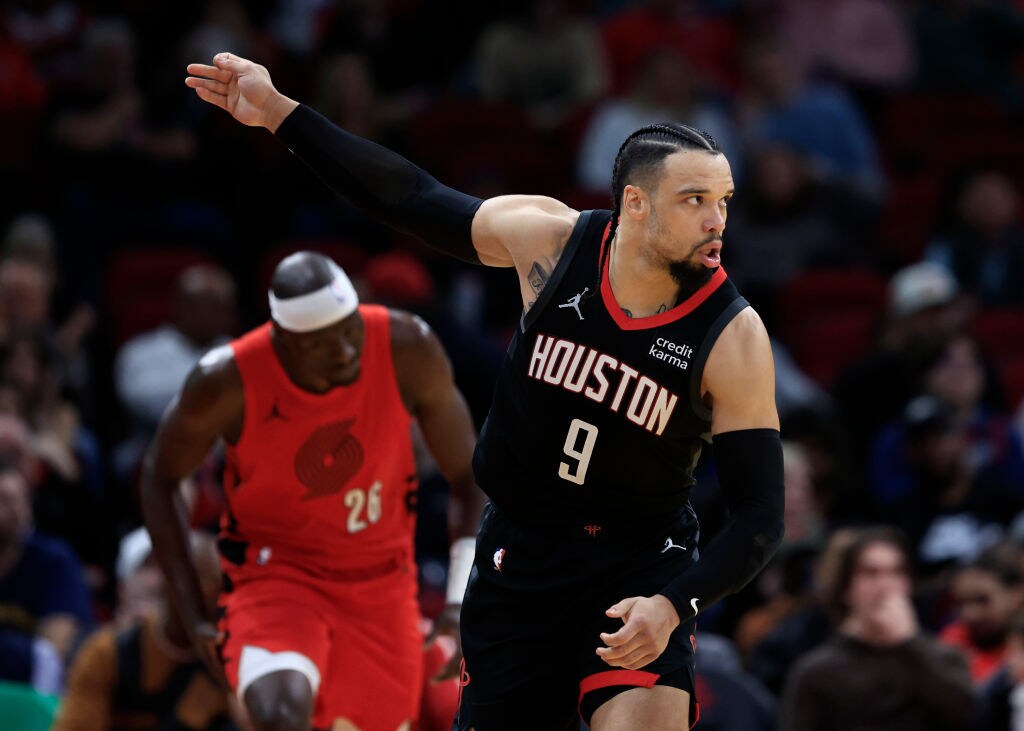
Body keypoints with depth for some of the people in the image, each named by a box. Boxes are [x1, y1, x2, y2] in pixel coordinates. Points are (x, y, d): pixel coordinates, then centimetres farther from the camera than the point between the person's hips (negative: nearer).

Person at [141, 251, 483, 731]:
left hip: (381, 582, 3)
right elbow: (160, 478, -2)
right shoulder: (227, 382, -22)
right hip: (273, 571, -3)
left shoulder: (408, 350, -18)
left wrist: (466, 601, -12)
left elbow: (468, 475, -4)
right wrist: (193, 615, -7)